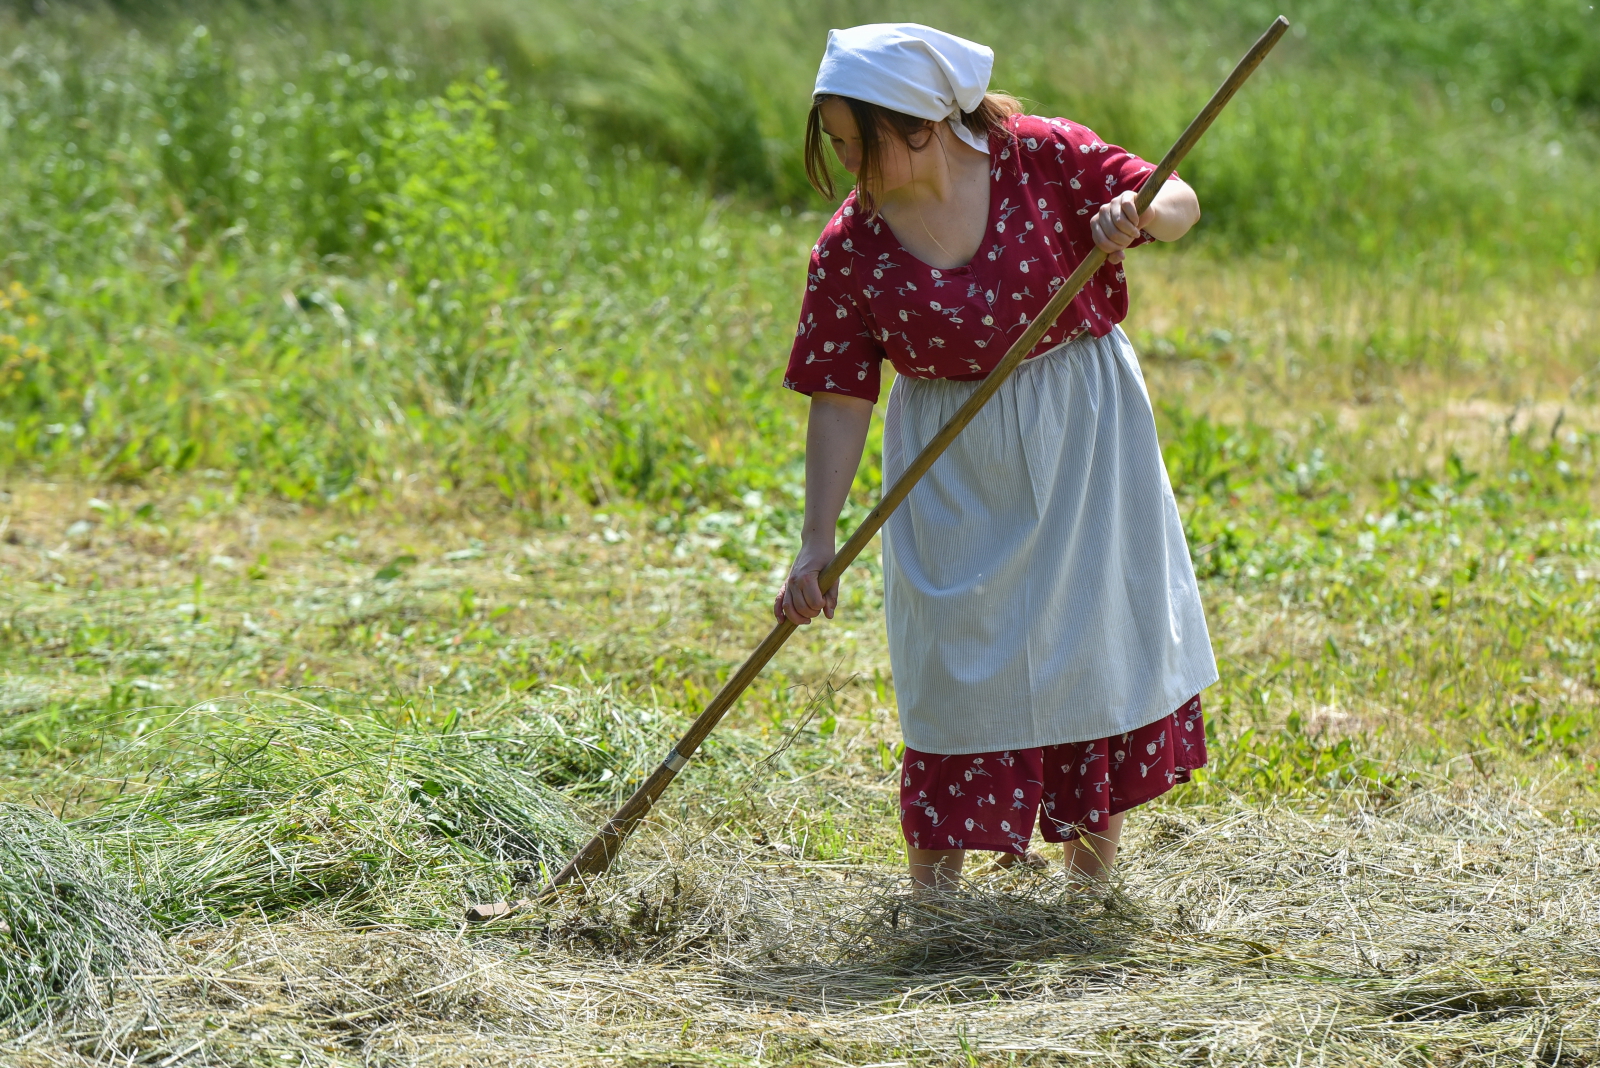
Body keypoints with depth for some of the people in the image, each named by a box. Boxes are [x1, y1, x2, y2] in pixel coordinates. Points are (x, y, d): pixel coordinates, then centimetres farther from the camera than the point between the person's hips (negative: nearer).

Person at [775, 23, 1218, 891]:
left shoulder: (1040, 158, -12)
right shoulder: (850, 250, -11)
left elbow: (1179, 202, -6)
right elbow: (839, 400, -10)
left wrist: (1138, 213, -30)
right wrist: (818, 544, -16)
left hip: (1084, 433, 1)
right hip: (957, 471, -1)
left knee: (1102, 638, 8)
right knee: (955, 662, -1)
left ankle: (1091, 881, 23)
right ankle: (933, 904, 6)